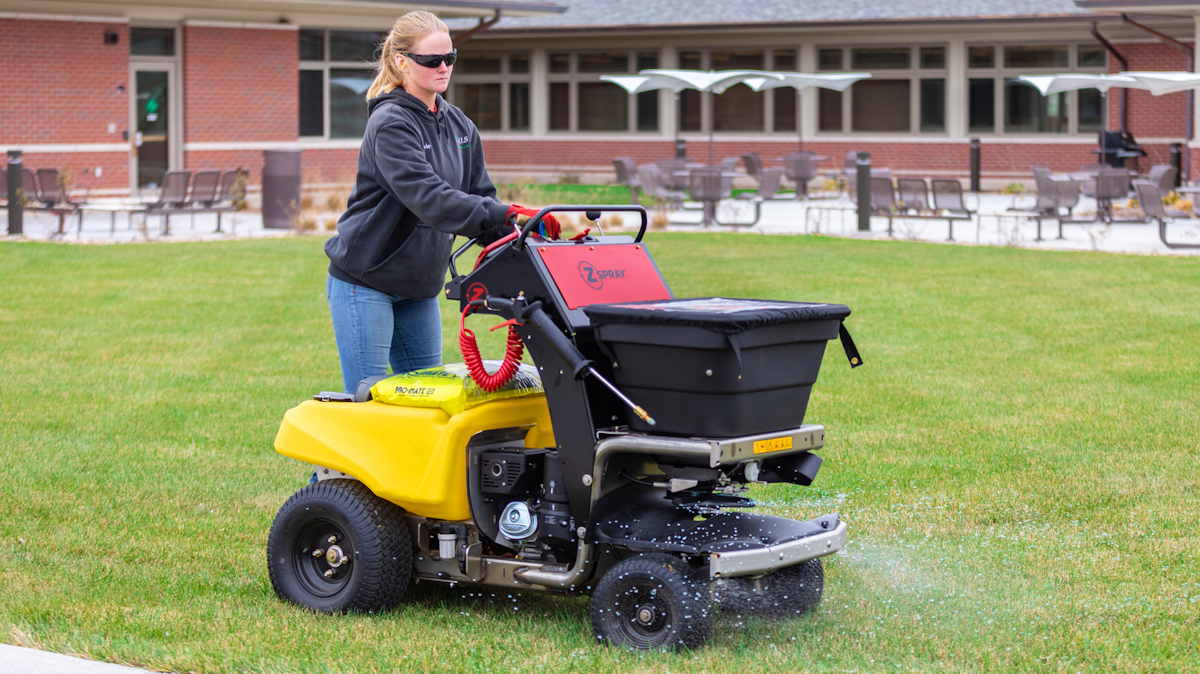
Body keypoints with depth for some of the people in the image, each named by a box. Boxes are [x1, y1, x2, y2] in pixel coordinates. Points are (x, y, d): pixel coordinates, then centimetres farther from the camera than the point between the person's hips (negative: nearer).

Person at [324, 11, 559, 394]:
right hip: (365, 283, -8)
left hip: (419, 288, 8)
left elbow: (479, 197, 5)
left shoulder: (459, 126, 7)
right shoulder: (390, 124, -18)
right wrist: (506, 215, -41)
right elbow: (428, 198, -31)